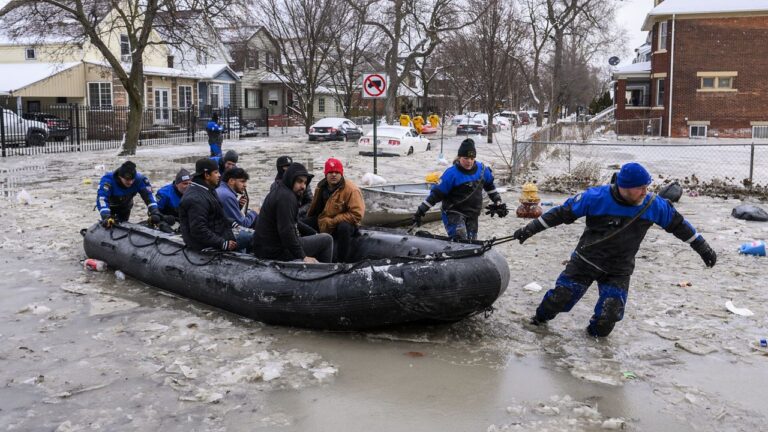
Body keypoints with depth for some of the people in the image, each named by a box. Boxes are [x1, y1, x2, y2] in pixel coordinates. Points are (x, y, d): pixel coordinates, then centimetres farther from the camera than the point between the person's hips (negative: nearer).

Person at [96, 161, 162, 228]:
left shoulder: (139, 179, -33)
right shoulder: (108, 180, -40)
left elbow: (148, 195, -33)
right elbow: (101, 198, -48)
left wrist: (154, 213, -47)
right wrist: (106, 217, -63)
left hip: (125, 206, 2)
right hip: (110, 206, -2)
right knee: (107, 224, -11)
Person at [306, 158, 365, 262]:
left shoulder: (351, 189, -19)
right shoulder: (321, 187, 1)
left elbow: (357, 215, -25)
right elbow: (314, 209, 21)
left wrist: (332, 222, -24)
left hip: (345, 224, -7)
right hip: (323, 224, 7)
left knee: (344, 227, -39)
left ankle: (342, 261, -29)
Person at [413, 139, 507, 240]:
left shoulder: (482, 169, -1)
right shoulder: (452, 173, -17)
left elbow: (490, 185, 19)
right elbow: (436, 193, -12)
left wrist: (498, 203, 19)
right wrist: (421, 211, -13)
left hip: (472, 215, 6)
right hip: (453, 213, -6)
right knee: (460, 239, -29)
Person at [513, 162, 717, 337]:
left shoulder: (653, 205, -11)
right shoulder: (596, 198, -20)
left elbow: (678, 224, 4)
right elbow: (562, 213, -12)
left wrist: (703, 248, 10)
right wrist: (530, 229, -12)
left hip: (619, 272, 2)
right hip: (585, 261, -1)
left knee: (608, 316, -9)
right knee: (560, 296, -1)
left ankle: (596, 332, 25)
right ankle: (540, 319, 31)